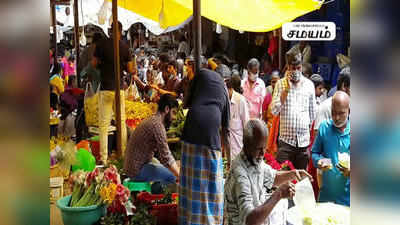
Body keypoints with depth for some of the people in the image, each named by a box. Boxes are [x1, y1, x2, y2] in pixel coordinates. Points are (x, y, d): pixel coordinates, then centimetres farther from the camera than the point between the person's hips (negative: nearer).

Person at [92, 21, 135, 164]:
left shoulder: (102, 44, -6)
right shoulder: (125, 47, -1)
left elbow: (94, 63, 0)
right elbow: (130, 70, 2)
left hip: (106, 89, -2)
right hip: (120, 88, 2)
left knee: (104, 125, 0)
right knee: (122, 122, 15)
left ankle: (104, 158, -1)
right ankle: (124, 153, 23)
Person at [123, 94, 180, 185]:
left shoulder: (152, 120, 11)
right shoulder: (157, 125, -21)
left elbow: (160, 153, 15)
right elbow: (166, 158, -24)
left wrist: (176, 167, 8)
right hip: (138, 170, -10)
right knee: (174, 176, -16)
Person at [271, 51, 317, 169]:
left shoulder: (309, 84, 6)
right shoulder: (281, 83, -1)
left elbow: (312, 111, 17)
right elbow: (274, 111, -10)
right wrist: (287, 88, -13)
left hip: (304, 140, 2)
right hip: (286, 139, -2)